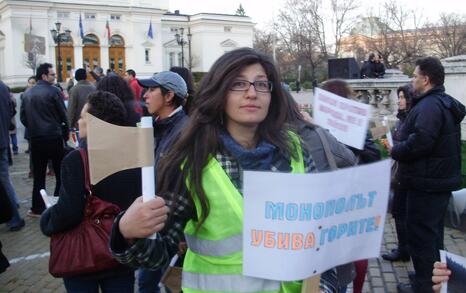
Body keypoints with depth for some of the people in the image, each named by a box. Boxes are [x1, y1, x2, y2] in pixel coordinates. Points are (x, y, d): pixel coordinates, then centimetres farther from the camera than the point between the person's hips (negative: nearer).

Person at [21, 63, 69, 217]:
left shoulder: (27, 93, 5)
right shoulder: (54, 91, -10)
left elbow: (23, 118, 8)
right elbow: (63, 114, -8)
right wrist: (65, 132, 6)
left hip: (36, 139, 5)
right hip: (54, 137, -5)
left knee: (38, 174, 11)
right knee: (61, 173, 6)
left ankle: (37, 208, 14)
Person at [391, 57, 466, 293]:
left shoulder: (429, 106, -21)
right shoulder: (445, 104, 14)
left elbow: (419, 142, -32)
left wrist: (395, 151, -14)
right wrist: (400, 149, 11)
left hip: (427, 183, -11)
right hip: (442, 178, 11)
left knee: (420, 235, 0)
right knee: (433, 232, 21)